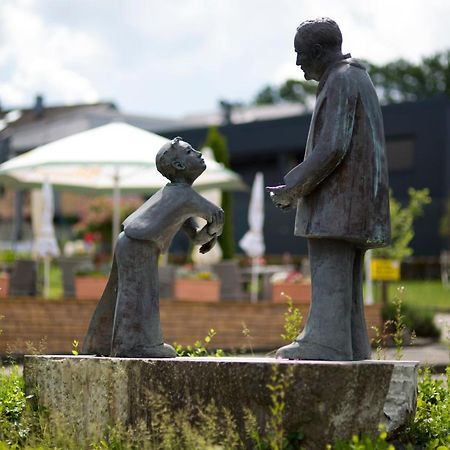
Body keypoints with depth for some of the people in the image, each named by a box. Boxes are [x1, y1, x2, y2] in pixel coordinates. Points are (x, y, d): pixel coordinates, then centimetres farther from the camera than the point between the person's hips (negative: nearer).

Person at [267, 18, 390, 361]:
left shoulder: (340, 81, -11)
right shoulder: (359, 79, 21)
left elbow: (332, 147, -20)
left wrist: (293, 188, -12)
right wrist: (296, 187, 18)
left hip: (338, 200, -10)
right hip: (356, 202, 10)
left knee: (330, 275, -13)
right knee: (345, 280, 10)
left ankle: (326, 343, -17)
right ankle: (353, 349, 11)